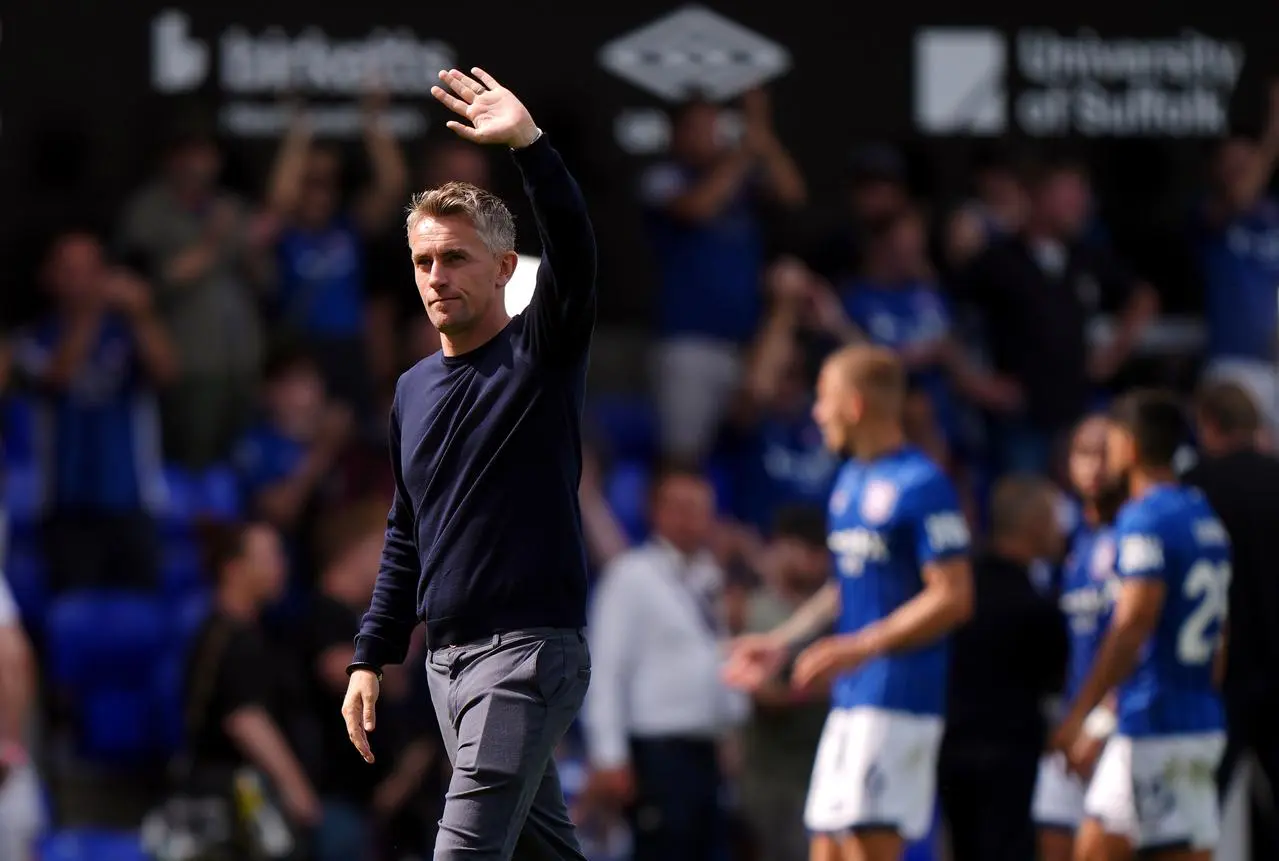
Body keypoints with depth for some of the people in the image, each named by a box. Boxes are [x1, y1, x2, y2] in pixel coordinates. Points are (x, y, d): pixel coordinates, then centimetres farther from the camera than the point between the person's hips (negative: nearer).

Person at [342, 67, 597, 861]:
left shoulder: (541, 356, -4)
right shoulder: (414, 389, 15)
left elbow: (574, 257, -23)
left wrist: (530, 144, -35)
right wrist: (373, 657, 18)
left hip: (529, 650, -7)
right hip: (448, 659, 7)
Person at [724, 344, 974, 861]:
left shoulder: (922, 485, -12)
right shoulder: (850, 481, 16)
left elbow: (953, 598, -16)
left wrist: (861, 647, -20)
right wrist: (781, 642, 23)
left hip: (897, 697, -9)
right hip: (849, 699, 9)